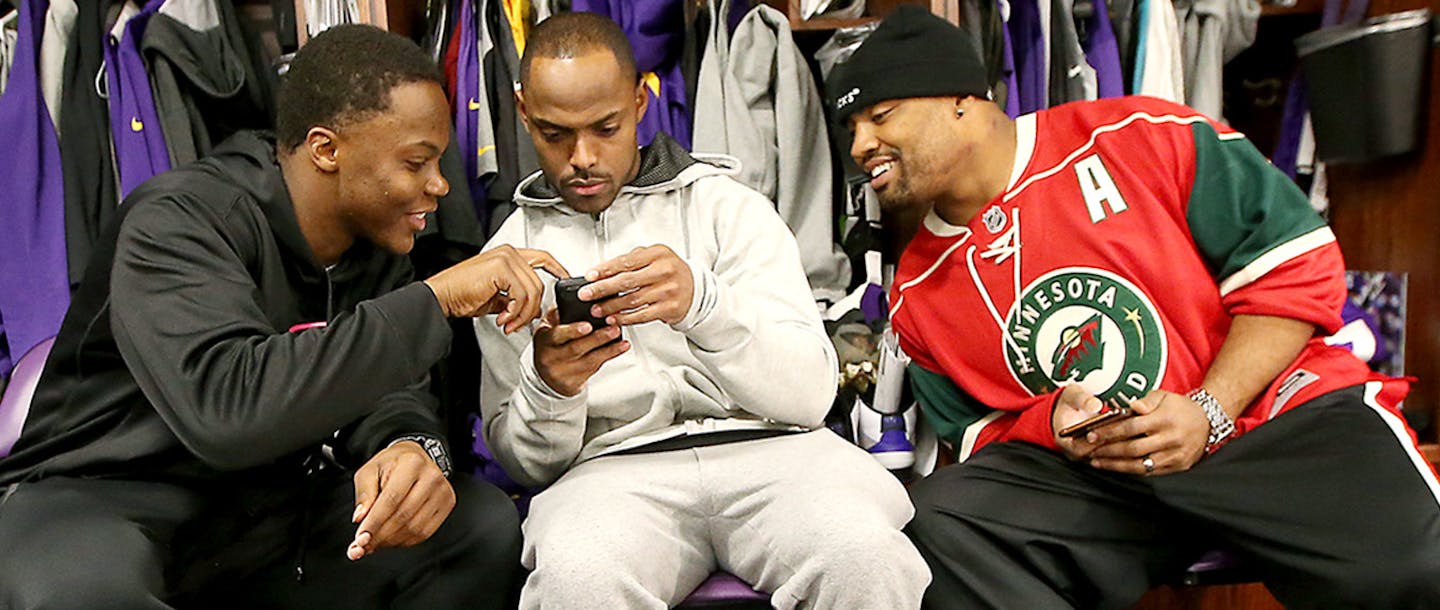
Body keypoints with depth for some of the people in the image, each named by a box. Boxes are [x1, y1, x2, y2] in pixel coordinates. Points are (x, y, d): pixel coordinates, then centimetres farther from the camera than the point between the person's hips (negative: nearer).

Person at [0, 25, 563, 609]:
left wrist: (412, 445, -28)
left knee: (485, 526, -11)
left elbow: (380, 382, -3)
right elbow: (226, 408, -36)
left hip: (269, 502, 6)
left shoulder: (375, 240, 2)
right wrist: (437, 297, -36)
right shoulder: (180, 220, -21)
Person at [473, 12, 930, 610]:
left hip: (765, 447, 0)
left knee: (868, 560, -32)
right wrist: (547, 388, -11)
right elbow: (525, 463, 13)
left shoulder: (728, 205, 9)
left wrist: (703, 302, -21)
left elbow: (811, 393, -3)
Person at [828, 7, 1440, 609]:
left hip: (1272, 410, -3)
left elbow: (1297, 262, -3)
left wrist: (1208, 410, -13)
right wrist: (1050, 424, -9)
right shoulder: (916, 297, 7)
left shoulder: (1138, 138, -4)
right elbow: (978, 429, 14)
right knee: (939, 520, -23)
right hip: (1087, 472, 4)